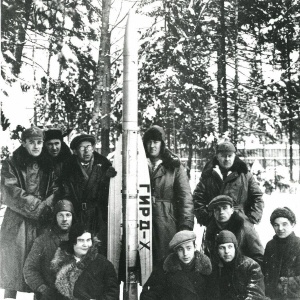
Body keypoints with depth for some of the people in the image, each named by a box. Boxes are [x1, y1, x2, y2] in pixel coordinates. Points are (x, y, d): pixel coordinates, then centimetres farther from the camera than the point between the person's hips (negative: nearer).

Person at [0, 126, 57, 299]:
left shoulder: (48, 166, 11)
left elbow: (56, 191, 5)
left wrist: (45, 206, -14)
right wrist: (37, 205, -12)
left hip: (41, 222, 2)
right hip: (17, 222, -2)